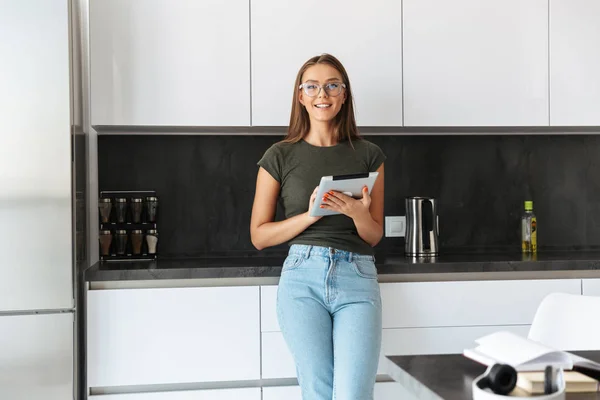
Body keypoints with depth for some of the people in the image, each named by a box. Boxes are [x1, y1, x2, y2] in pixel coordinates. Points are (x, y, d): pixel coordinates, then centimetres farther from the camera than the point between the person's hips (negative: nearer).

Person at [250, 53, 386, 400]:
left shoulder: (369, 155, 10)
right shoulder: (280, 156, 7)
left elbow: (374, 236, 13)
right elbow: (259, 235, 6)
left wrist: (357, 213, -10)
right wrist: (311, 214, -9)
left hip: (357, 278, 1)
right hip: (303, 276, 0)